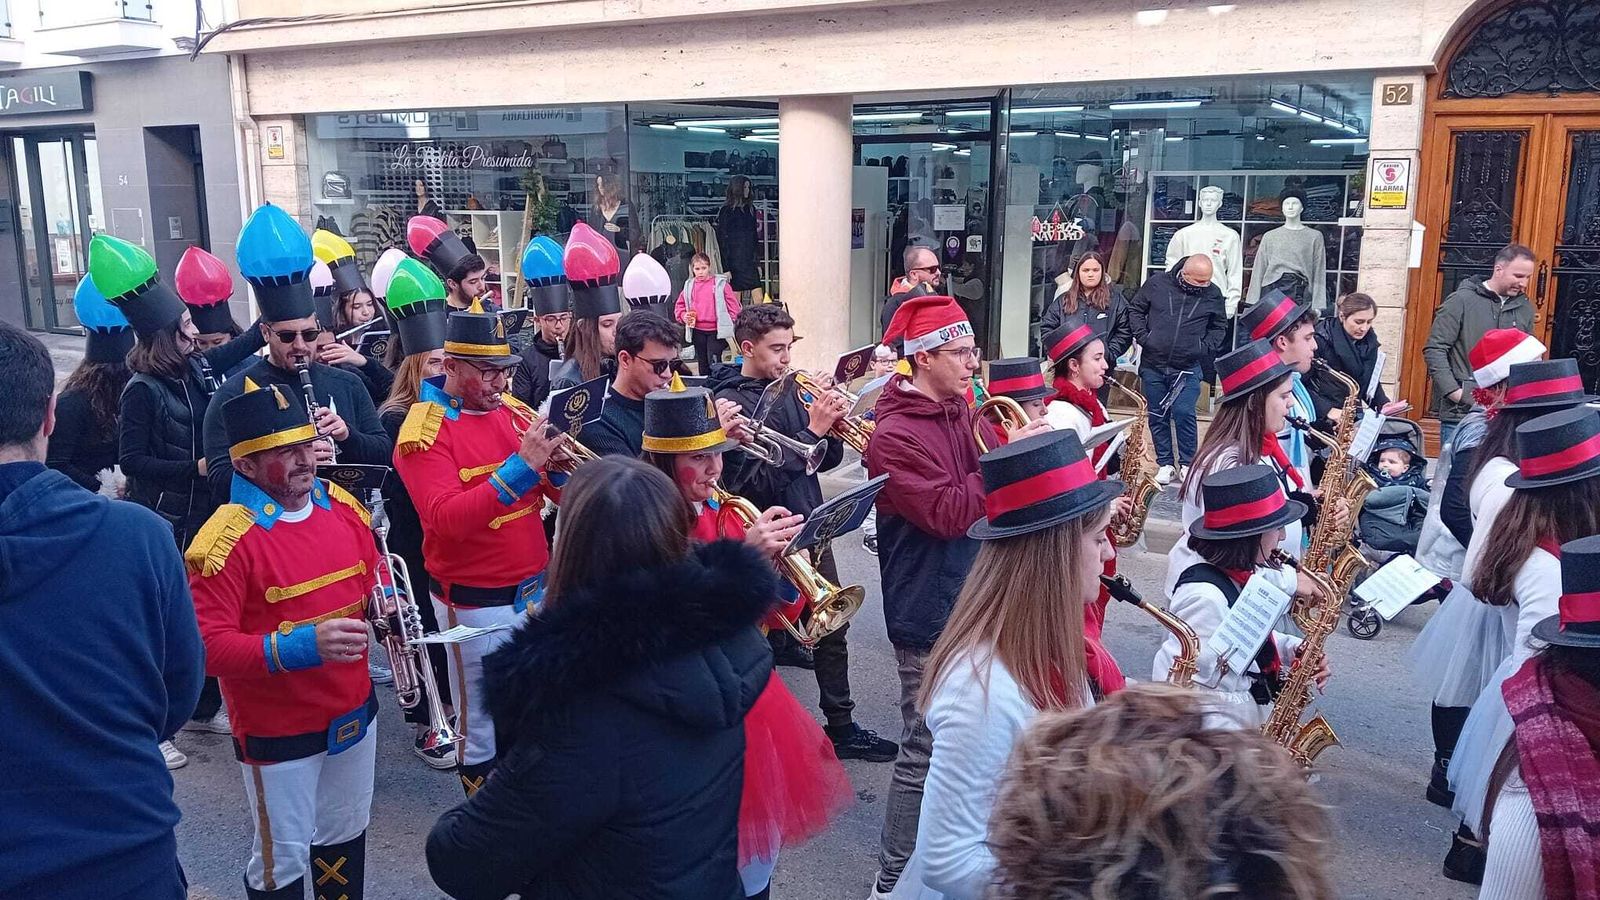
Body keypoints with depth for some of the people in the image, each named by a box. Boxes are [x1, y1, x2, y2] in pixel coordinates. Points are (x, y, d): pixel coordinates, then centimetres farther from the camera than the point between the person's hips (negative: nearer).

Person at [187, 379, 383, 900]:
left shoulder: (343, 506, -2)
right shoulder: (226, 540, -23)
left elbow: (370, 568, 16)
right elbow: (207, 646, -25)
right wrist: (302, 646, -35)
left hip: (354, 710, 6)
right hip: (277, 729, -6)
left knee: (345, 834, 24)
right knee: (284, 858, 11)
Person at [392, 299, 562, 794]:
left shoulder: (514, 411, 4)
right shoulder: (423, 431, -12)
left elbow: (561, 493, 8)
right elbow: (446, 519, -24)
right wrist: (519, 467, -30)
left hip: (537, 587, 5)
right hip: (476, 602, -5)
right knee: (483, 725, 8)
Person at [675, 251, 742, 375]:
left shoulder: (720, 284, -4)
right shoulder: (689, 285, 8)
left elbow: (733, 305, -4)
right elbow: (679, 305, 16)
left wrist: (732, 325, -8)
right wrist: (684, 316, -3)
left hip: (716, 331, -4)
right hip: (698, 331, 4)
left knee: (714, 363, -10)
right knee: (702, 364, 13)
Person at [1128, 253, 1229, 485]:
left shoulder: (1212, 294, 0)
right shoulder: (1156, 283, -3)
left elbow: (1219, 327, 14)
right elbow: (1135, 309, 8)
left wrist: (1206, 348, -1)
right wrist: (1142, 337, -4)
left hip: (1188, 368, -1)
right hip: (1152, 365, 1)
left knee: (1183, 413, -12)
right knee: (1157, 416, 7)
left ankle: (1187, 464, 6)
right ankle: (1165, 464, 20)